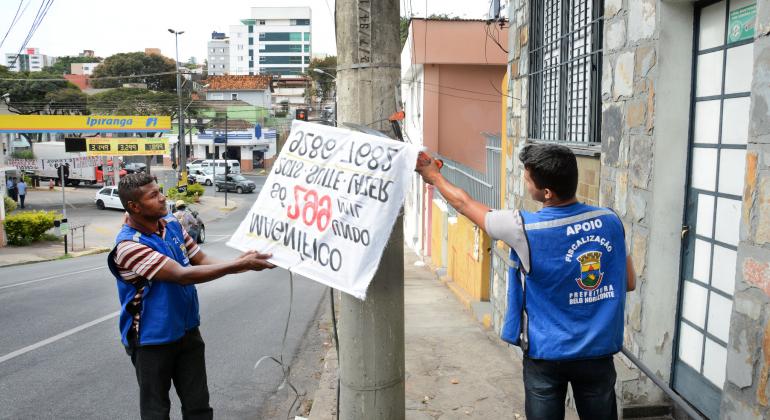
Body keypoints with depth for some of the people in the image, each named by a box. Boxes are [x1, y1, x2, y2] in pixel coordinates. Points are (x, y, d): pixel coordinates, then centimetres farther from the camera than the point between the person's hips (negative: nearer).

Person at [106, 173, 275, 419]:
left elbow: (201, 260, 2)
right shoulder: (128, 245, -25)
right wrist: (240, 265, -29)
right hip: (152, 340, -6)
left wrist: (240, 263, -18)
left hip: (187, 331, 6)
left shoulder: (172, 223, -1)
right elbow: (183, 275, -30)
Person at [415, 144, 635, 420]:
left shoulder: (525, 229, -19)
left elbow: (464, 203, -3)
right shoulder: (610, 221, -8)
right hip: (599, 351, 3)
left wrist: (434, 177, 13)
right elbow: (629, 283, 5)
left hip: (547, 354, -3)